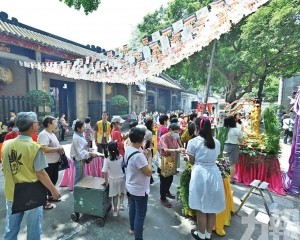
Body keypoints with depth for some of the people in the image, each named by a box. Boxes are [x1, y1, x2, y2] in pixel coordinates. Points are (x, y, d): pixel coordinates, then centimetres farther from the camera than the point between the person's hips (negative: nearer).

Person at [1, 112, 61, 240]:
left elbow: (5, 169, 8)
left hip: (11, 194, 6)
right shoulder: (34, 147, -22)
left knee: (11, 229, 22)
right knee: (33, 229, 15)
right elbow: (40, 173, -20)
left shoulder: (6, 144, -4)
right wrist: (53, 190, -9)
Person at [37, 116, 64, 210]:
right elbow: (45, 149, -30)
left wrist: (60, 149, 1)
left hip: (55, 162, 10)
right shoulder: (43, 134, -20)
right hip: (47, 163, -10)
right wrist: (58, 149, -20)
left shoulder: (52, 134, 11)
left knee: (54, 179, 21)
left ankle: (50, 196, 40)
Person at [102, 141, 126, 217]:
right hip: (121, 178, 1)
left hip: (113, 179, -1)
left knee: (115, 195, 17)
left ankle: (115, 210, 30)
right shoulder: (121, 157, -14)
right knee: (122, 191, 28)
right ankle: (121, 204, 14)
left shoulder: (107, 159, -19)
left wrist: (106, 181, -6)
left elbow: (105, 172, -17)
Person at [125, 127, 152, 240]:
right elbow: (149, 172, -27)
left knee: (133, 207, 28)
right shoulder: (138, 155, -34)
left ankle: (133, 228, 49)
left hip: (131, 186, 10)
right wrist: (149, 158, -17)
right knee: (140, 214, 8)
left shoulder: (128, 149, -5)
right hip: (140, 189, -9)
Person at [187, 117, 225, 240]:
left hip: (200, 174, -4)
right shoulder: (216, 142, 4)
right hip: (214, 173, 5)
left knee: (201, 209, 13)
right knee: (212, 208, 18)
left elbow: (192, 161, -3)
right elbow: (214, 158, 9)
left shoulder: (193, 142, -10)